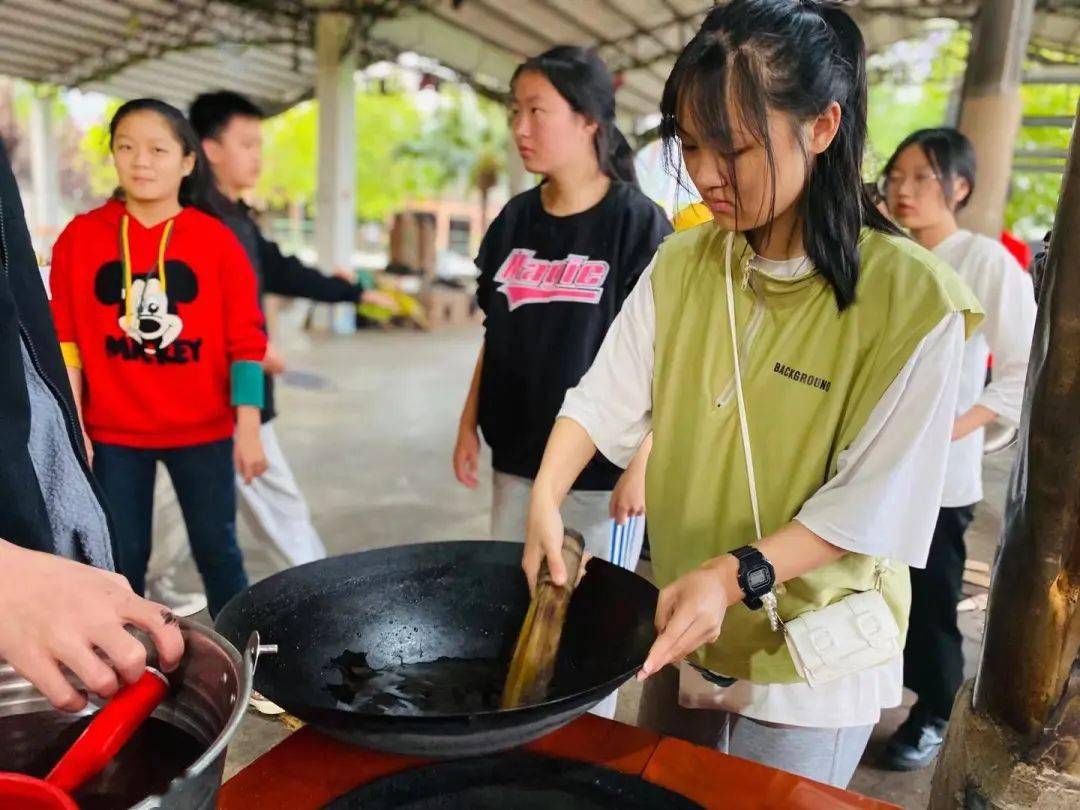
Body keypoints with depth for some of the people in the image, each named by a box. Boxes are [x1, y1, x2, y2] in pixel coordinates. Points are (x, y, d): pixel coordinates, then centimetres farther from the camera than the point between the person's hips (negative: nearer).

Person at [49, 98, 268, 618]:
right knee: (121, 559, 12)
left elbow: (246, 342, -5)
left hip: (203, 431, 0)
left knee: (217, 549, 12)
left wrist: (247, 428, -8)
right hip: (113, 434, 1)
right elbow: (66, 341, 1)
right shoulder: (80, 237, -1)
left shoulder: (217, 240, -5)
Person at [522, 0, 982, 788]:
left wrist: (735, 574, -28)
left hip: (811, 661, -5)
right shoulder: (681, 263, -3)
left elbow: (873, 500, -18)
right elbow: (607, 398, -4)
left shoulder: (911, 298, -19)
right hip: (683, 629, 5)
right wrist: (547, 499, -18)